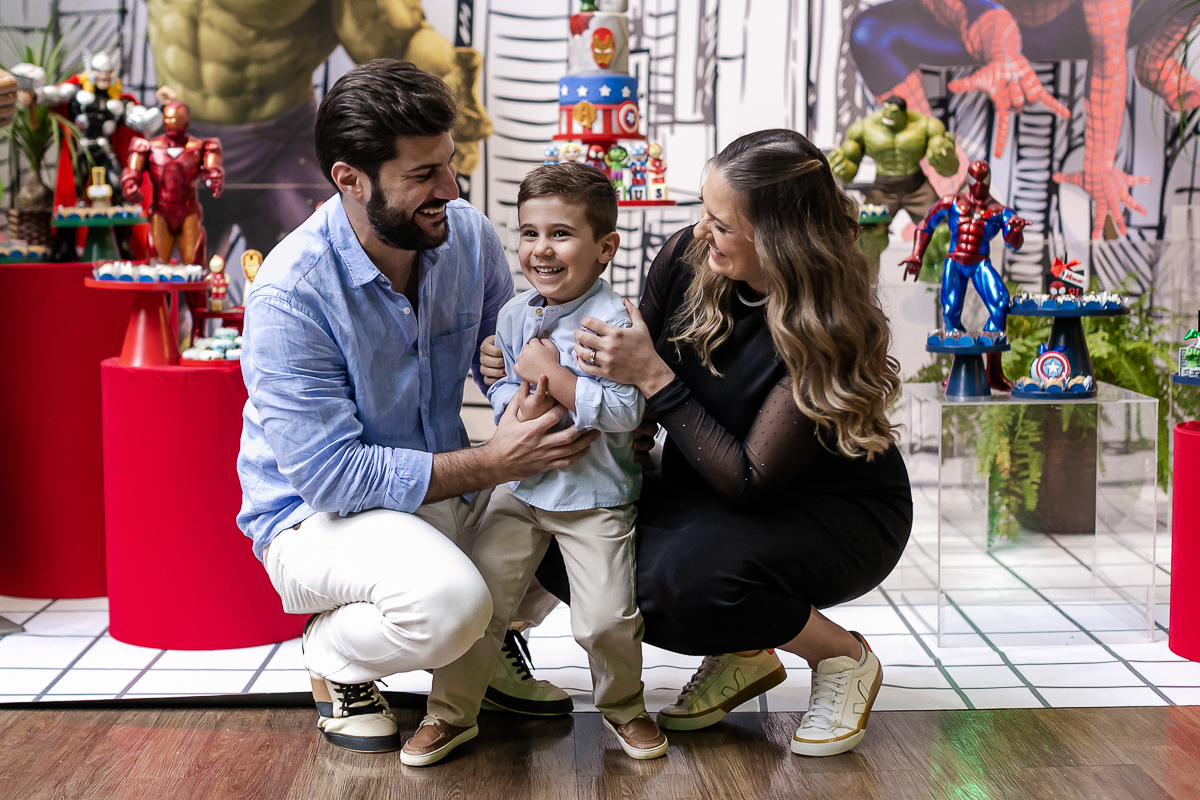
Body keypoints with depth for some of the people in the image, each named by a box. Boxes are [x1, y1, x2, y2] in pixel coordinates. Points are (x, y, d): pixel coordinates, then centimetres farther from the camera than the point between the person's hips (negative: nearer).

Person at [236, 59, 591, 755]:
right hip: (318, 512, -7)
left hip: (441, 488, 7)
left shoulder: (468, 235, -6)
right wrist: (493, 464, -28)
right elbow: (331, 474, -27)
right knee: (448, 599, -36)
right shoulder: (291, 293, -25)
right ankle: (334, 655, -1)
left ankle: (494, 634, 14)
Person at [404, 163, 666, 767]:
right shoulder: (514, 316, 3)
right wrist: (520, 406, -13)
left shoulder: (613, 321, -17)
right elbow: (500, 388, 11)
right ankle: (451, 712, 18)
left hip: (596, 496, -5)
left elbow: (624, 410, -24)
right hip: (521, 488, 5)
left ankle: (623, 706, 24)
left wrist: (550, 372, -22)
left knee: (606, 620, -5)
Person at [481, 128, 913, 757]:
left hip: (841, 513, -7)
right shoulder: (688, 258, -13)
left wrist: (654, 377, -35)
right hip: (715, 492, 7)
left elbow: (748, 481, -30)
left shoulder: (830, 331, -30)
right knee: (563, 549, -12)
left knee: (685, 574, -34)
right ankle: (739, 657, 8)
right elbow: (629, 382, 3)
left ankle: (844, 659, -4)